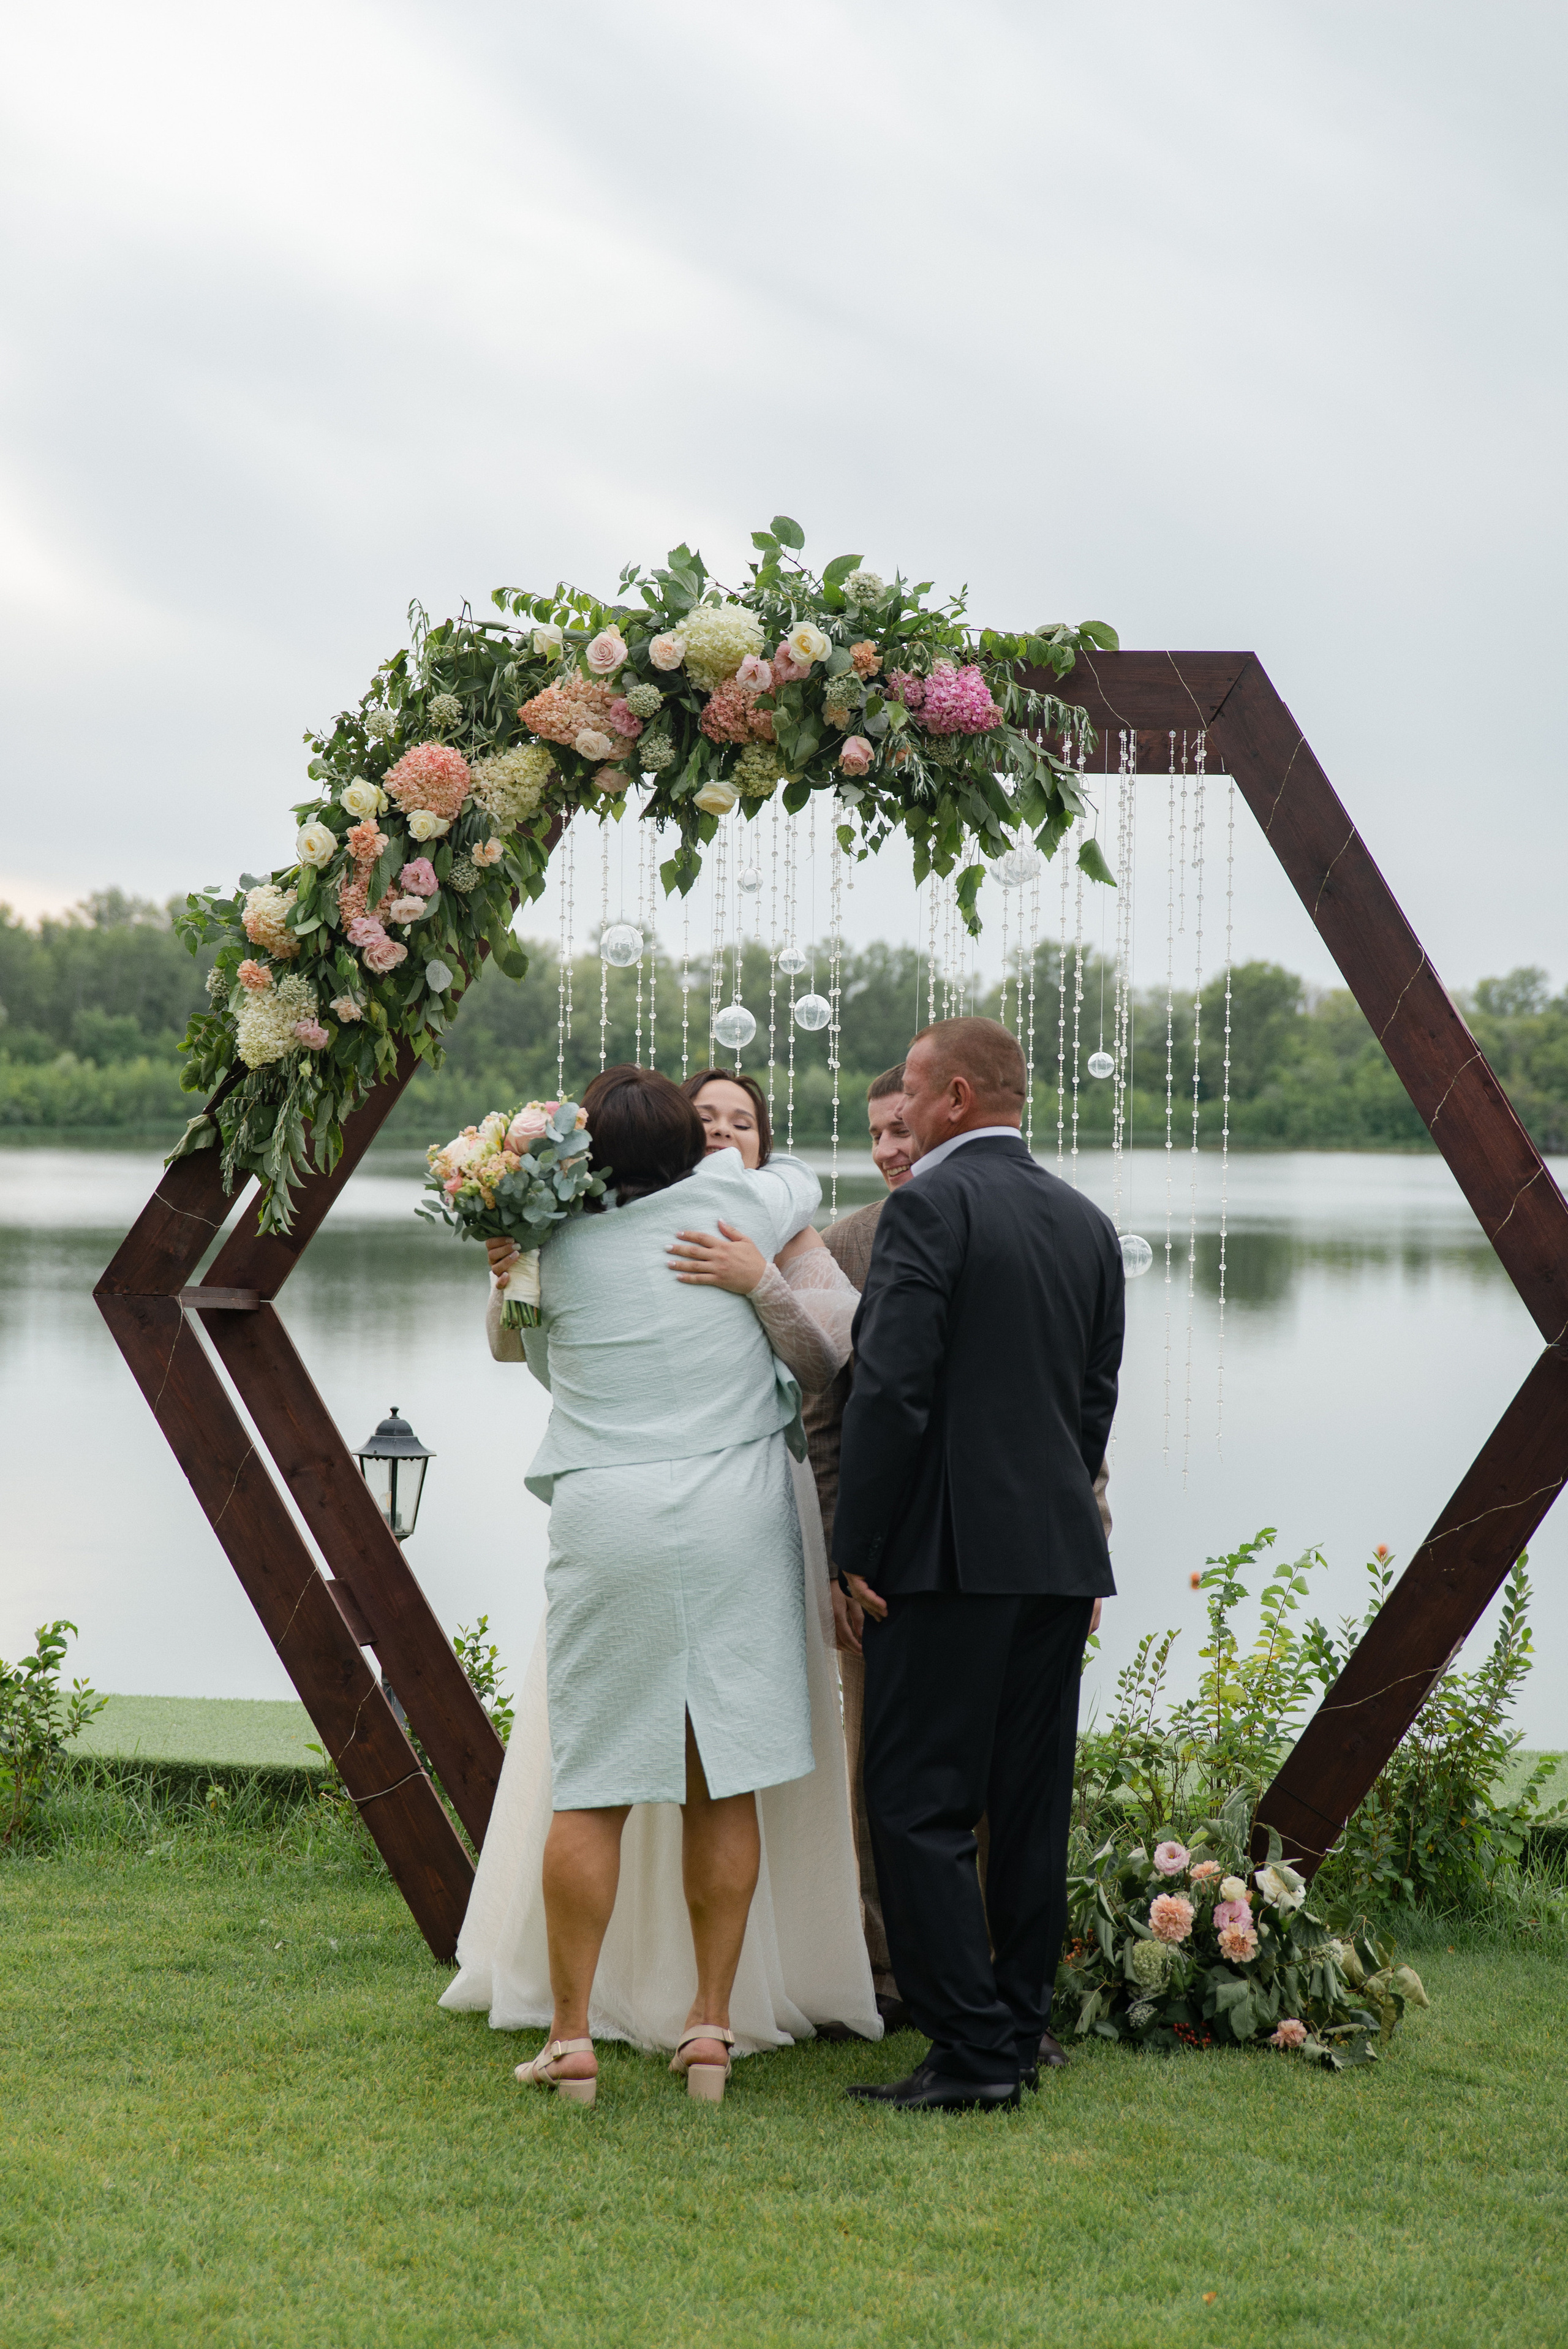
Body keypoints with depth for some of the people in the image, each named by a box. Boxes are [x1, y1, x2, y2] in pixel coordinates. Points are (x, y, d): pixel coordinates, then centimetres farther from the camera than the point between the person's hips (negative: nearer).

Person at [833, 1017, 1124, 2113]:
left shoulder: (931, 1207, -10)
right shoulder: (1089, 1222, 12)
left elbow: (891, 1391, -16)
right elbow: (1096, 1398, 15)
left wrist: (857, 1551, -10)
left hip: (951, 1550, -7)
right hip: (1060, 1551, 8)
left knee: (922, 1807, -3)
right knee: (1033, 1805, 12)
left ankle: (972, 2050, -4)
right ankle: (1019, 2032, 19)